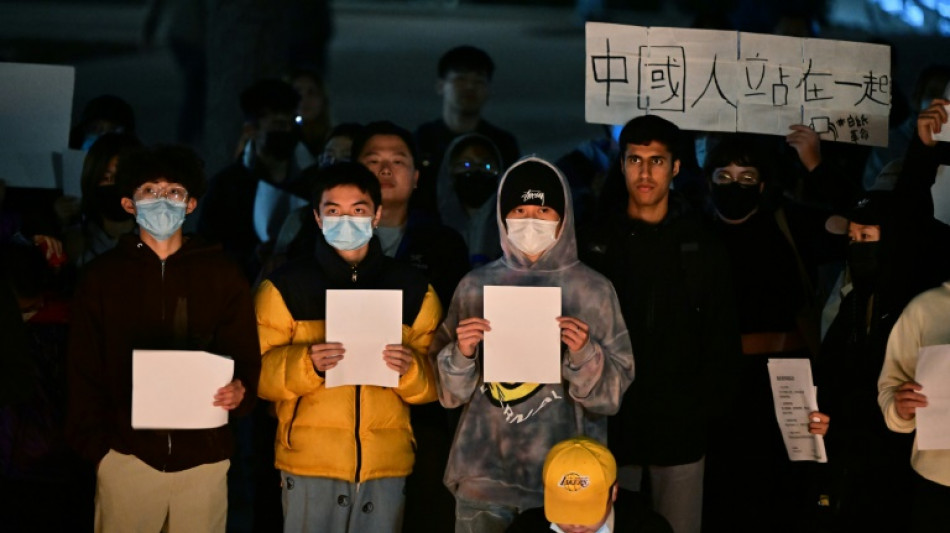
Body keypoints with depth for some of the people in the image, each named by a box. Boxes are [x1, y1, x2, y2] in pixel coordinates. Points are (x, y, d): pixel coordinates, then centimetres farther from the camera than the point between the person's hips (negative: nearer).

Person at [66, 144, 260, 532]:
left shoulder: (222, 275, 8)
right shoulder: (103, 275, 7)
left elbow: (246, 354, 8)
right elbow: (84, 369, 6)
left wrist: (241, 391, -15)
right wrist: (94, 442, -4)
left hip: (203, 456, 0)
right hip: (128, 454, 0)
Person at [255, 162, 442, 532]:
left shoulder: (413, 289, 9)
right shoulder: (285, 286, 4)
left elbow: (434, 382, 8)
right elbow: (259, 373, -2)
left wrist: (410, 369, -13)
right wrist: (306, 363, -20)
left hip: (387, 463, 2)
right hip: (309, 463, -2)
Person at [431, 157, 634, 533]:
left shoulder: (594, 290, -1)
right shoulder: (476, 286, 3)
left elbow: (612, 393, 0)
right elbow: (450, 392, 7)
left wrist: (584, 355, -17)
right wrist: (462, 354, -12)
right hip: (485, 470, 1)